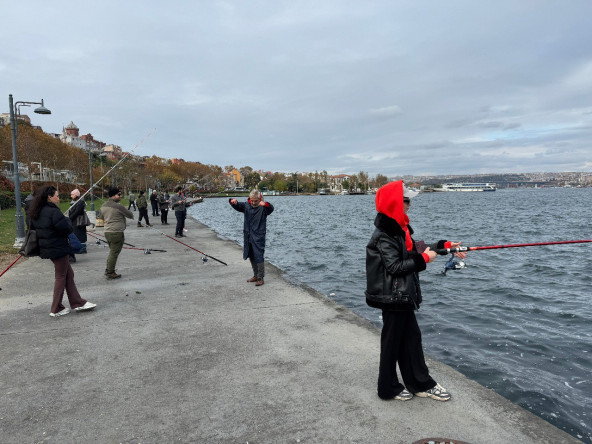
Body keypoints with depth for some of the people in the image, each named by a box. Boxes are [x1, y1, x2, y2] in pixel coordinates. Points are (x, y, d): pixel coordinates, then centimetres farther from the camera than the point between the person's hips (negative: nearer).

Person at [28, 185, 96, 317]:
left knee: (69, 274, 15)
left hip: (48, 248, 9)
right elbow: (67, 229, -21)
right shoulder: (53, 212, -20)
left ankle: (77, 303, 19)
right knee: (61, 277, 3)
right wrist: (67, 220, -3)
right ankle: (56, 310, 12)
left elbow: (33, 228, 17)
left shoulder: (37, 213, 9)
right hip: (58, 249, -9)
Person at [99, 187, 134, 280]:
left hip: (107, 232, 9)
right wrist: (129, 212, 15)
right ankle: (110, 273, 4)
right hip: (117, 233, -8)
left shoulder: (103, 206, 10)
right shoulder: (118, 206, -16)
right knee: (114, 253, -1)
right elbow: (130, 215, -6)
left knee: (112, 252, 20)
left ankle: (108, 270, 25)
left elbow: (102, 216, 27)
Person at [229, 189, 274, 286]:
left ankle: (260, 278, 5)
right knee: (251, 256, 15)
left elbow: (271, 209, -28)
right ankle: (255, 275, 30)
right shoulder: (247, 206, 8)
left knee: (258, 257, -7)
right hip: (248, 236, 6)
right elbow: (237, 206, 4)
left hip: (258, 237, -6)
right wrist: (233, 201, -20)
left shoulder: (263, 208, -10)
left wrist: (265, 204, -51)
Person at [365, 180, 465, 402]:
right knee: (392, 342, 5)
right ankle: (389, 388, 23)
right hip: (392, 298, -10)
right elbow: (395, 267, -25)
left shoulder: (399, 229, 9)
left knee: (411, 338, 18)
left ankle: (422, 384, 32)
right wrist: (424, 259, -19)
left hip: (404, 296, 10)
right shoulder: (383, 236, -22)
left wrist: (445, 246, 17)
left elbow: (413, 249, 19)